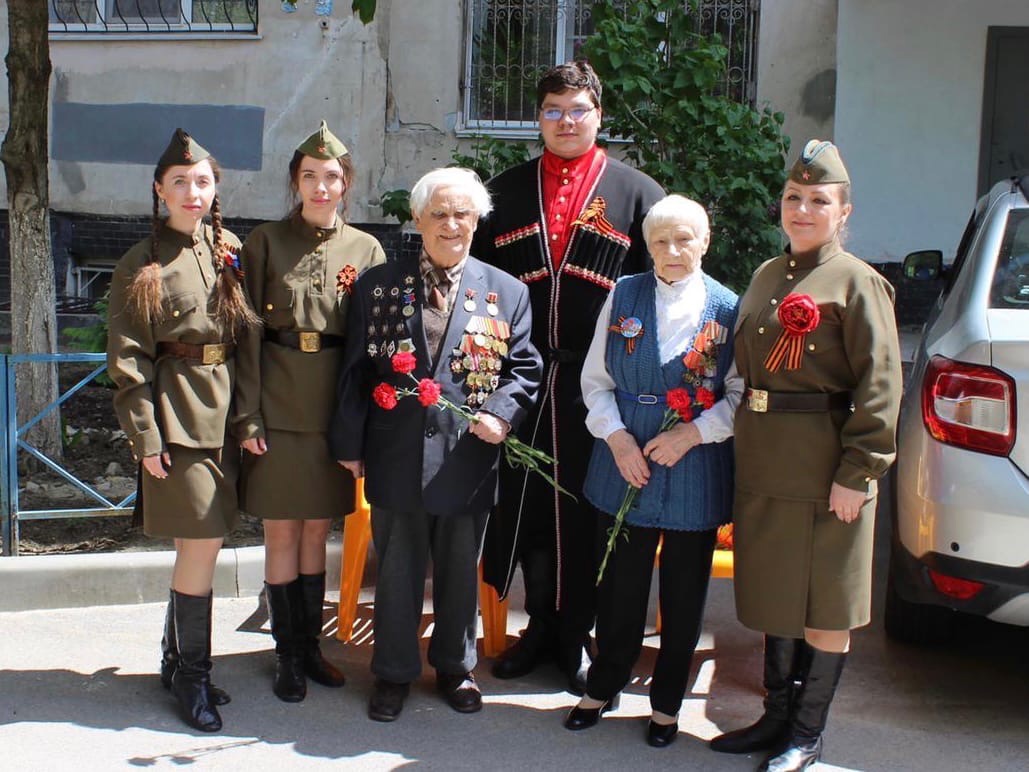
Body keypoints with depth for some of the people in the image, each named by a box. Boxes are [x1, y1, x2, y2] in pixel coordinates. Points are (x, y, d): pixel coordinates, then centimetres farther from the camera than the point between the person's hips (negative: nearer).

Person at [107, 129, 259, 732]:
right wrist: (144, 435, -12)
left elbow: (248, 334, 12)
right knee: (204, 544, -5)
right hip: (178, 415, -5)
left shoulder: (230, 252, 11)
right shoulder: (141, 266, -4)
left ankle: (178, 663, 27)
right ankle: (192, 675, 10)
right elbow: (128, 359, -6)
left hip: (226, 410, 5)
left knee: (199, 543, 12)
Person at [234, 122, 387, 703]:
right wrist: (247, 415, -9)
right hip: (278, 406, -1)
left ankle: (311, 647, 24)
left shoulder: (366, 250, 5)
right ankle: (289, 656, 16)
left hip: (335, 406, 2)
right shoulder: (266, 242, 0)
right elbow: (249, 333, -2)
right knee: (282, 532, 4)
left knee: (317, 531, 11)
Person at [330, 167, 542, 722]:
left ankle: (455, 666, 32)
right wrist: (349, 444, 1)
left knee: (460, 571, 14)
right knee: (397, 571, 11)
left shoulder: (507, 292, 4)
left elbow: (525, 367, 4)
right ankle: (393, 672, 26)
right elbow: (356, 370, 4)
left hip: (467, 461, 0)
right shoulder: (377, 286, 3)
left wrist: (501, 413, -14)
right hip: (396, 459, 0)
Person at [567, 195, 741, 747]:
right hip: (626, 465, 1)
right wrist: (616, 435, -9)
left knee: (684, 592, 10)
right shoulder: (624, 296, 2)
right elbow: (595, 379, 5)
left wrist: (694, 432, -15)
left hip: (696, 471, -1)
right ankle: (604, 686, 31)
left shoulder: (728, 308, -3)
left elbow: (741, 394, -2)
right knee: (620, 584, 10)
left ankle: (667, 702, 28)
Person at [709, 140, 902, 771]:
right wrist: (749, 446, 10)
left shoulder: (857, 283, -9)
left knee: (825, 608, 6)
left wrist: (857, 473, -18)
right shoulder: (767, 277, 12)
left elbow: (880, 386, -14)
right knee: (775, 596, 17)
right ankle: (777, 717, 31)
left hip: (825, 466, -7)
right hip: (763, 462, 7)